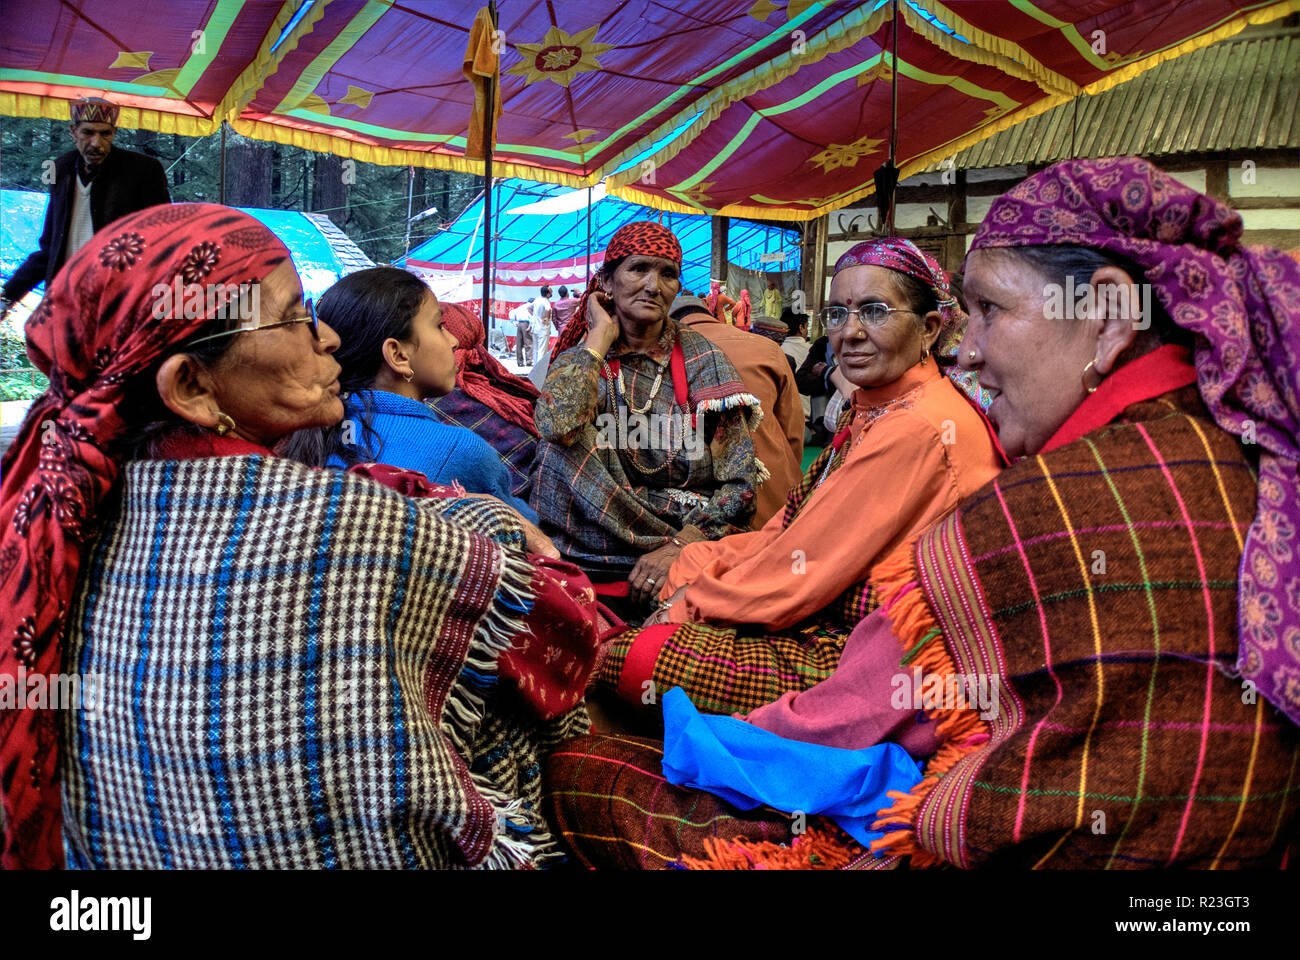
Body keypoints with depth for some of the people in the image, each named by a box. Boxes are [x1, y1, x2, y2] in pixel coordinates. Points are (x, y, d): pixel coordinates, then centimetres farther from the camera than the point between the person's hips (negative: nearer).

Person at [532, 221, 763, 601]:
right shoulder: (580, 361, 5)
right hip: (594, 563, 4)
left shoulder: (701, 358, 3)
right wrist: (602, 336, -7)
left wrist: (677, 547, -15)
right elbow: (555, 423, -19)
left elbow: (739, 481, -2)